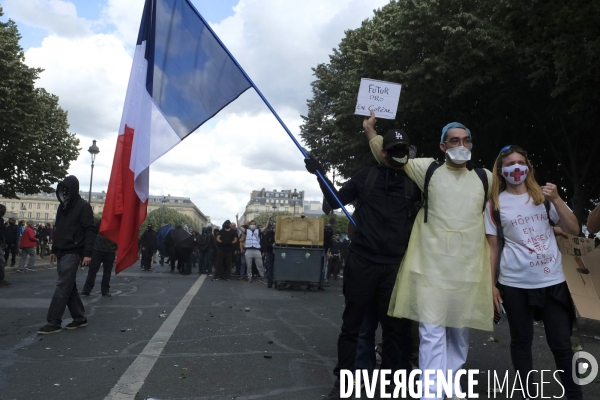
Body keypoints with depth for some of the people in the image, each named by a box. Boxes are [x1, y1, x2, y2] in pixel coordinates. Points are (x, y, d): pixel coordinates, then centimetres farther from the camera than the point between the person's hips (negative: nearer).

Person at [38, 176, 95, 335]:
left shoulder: (83, 207, -8)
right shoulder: (62, 206, 16)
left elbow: (90, 231, -14)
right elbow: (58, 229, 22)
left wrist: (87, 253, -19)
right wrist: (53, 249, 20)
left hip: (72, 253, -8)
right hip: (61, 252, 8)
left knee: (62, 287, -9)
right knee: (69, 287, 10)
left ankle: (54, 322, -6)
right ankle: (80, 318, 18)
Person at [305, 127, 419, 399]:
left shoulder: (413, 182, 7)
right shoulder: (367, 175, 5)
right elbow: (335, 201, 8)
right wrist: (320, 174, -4)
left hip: (394, 265, 1)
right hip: (361, 261, -1)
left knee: (395, 326, 8)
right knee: (351, 323, 8)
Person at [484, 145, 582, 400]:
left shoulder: (545, 196, 6)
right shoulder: (495, 204, 1)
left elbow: (573, 230, 1)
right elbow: (493, 247, 2)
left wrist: (556, 200, -12)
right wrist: (491, 285, -2)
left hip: (552, 281, 1)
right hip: (515, 284, -1)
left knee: (561, 343, 6)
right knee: (521, 341, 9)